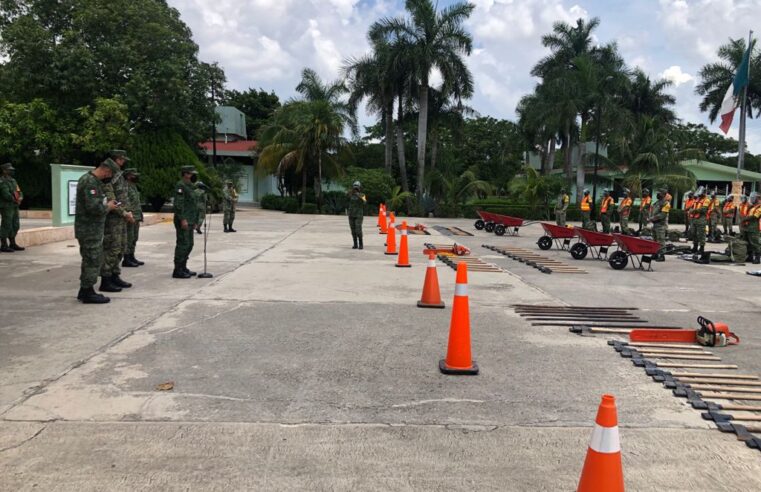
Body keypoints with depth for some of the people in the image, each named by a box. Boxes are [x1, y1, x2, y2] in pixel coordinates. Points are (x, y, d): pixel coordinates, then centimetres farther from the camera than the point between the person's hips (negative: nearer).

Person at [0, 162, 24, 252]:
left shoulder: (12, 180, 17)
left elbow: (19, 192, 13)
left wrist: (20, 197, -8)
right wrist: (15, 199, -8)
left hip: (14, 207, 9)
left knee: (15, 226, 10)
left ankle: (12, 244, 18)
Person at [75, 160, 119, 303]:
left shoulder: (92, 180, 13)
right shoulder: (90, 182, -19)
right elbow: (93, 207, -26)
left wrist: (106, 202, 8)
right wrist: (108, 207, -10)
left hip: (92, 228, 11)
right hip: (89, 229, -11)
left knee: (91, 260, 17)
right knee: (93, 260, -4)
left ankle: (84, 291, 25)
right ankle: (88, 293, 4)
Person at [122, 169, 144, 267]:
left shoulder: (134, 186, 18)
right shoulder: (125, 187, -12)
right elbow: (125, 201, -23)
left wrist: (139, 217, 22)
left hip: (136, 217, 10)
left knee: (134, 238, 13)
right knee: (128, 239, -6)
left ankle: (131, 257, 21)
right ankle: (126, 260, -2)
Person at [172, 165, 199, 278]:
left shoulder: (190, 186, 20)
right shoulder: (180, 185, -11)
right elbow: (178, 203, -19)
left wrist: (194, 221, 22)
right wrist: (183, 219, -24)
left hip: (189, 221, 10)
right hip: (183, 221, -10)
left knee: (189, 245, 13)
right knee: (183, 244, -9)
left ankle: (183, 268, 21)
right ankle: (178, 270, -5)